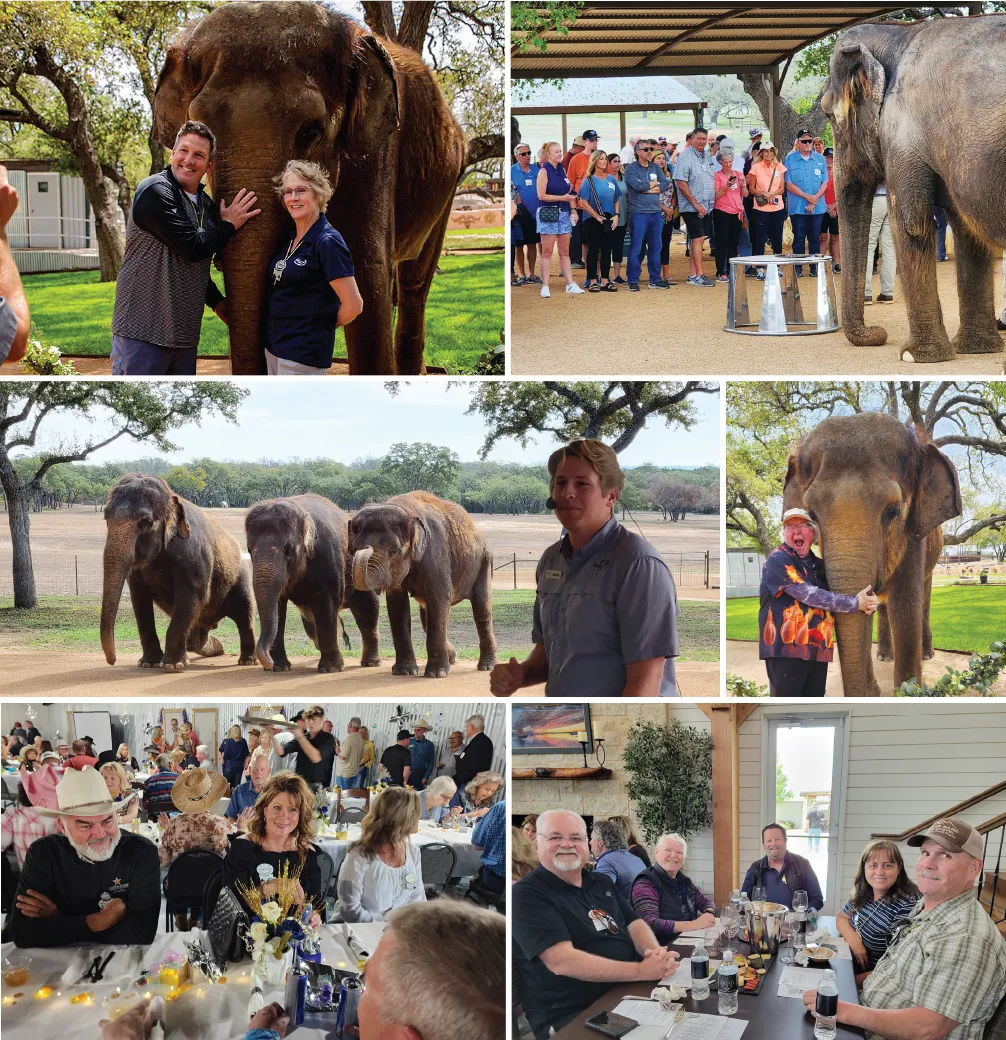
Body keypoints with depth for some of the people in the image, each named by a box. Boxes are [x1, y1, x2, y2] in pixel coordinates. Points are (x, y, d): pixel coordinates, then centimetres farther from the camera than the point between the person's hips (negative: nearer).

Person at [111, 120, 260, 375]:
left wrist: (217, 302, 17)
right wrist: (228, 226, -4)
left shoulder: (206, 204, 15)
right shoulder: (154, 191, -12)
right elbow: (193, 248, -18)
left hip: (184, 334, 9)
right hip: (142, 332, -9)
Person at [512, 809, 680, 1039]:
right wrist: (641, 971, -22)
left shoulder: (602, 883, 17)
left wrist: (656, 953, -12)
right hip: (574, 1017, -8)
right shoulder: (526, 895, -9)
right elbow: (561, 961, -19)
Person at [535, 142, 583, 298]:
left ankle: (570, 284, 8)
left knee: (565, 252, 7)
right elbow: (541, 195, -12)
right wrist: (562, 198, -15)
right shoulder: (544, 171, -5)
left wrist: (572, 210, 6)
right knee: (547, 252, -4)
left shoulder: (562, 170, 14)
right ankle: (545, 287, -2)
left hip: (563, 214, 6)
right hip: (547, 213, -6)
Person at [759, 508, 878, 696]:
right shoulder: (778, 560, -6)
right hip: (785, 648, -8)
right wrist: (855, 603, -10)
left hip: (818, 650, 8)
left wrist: (868, 602, 4)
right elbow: (809, 595, -15)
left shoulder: (819, 565, 19)